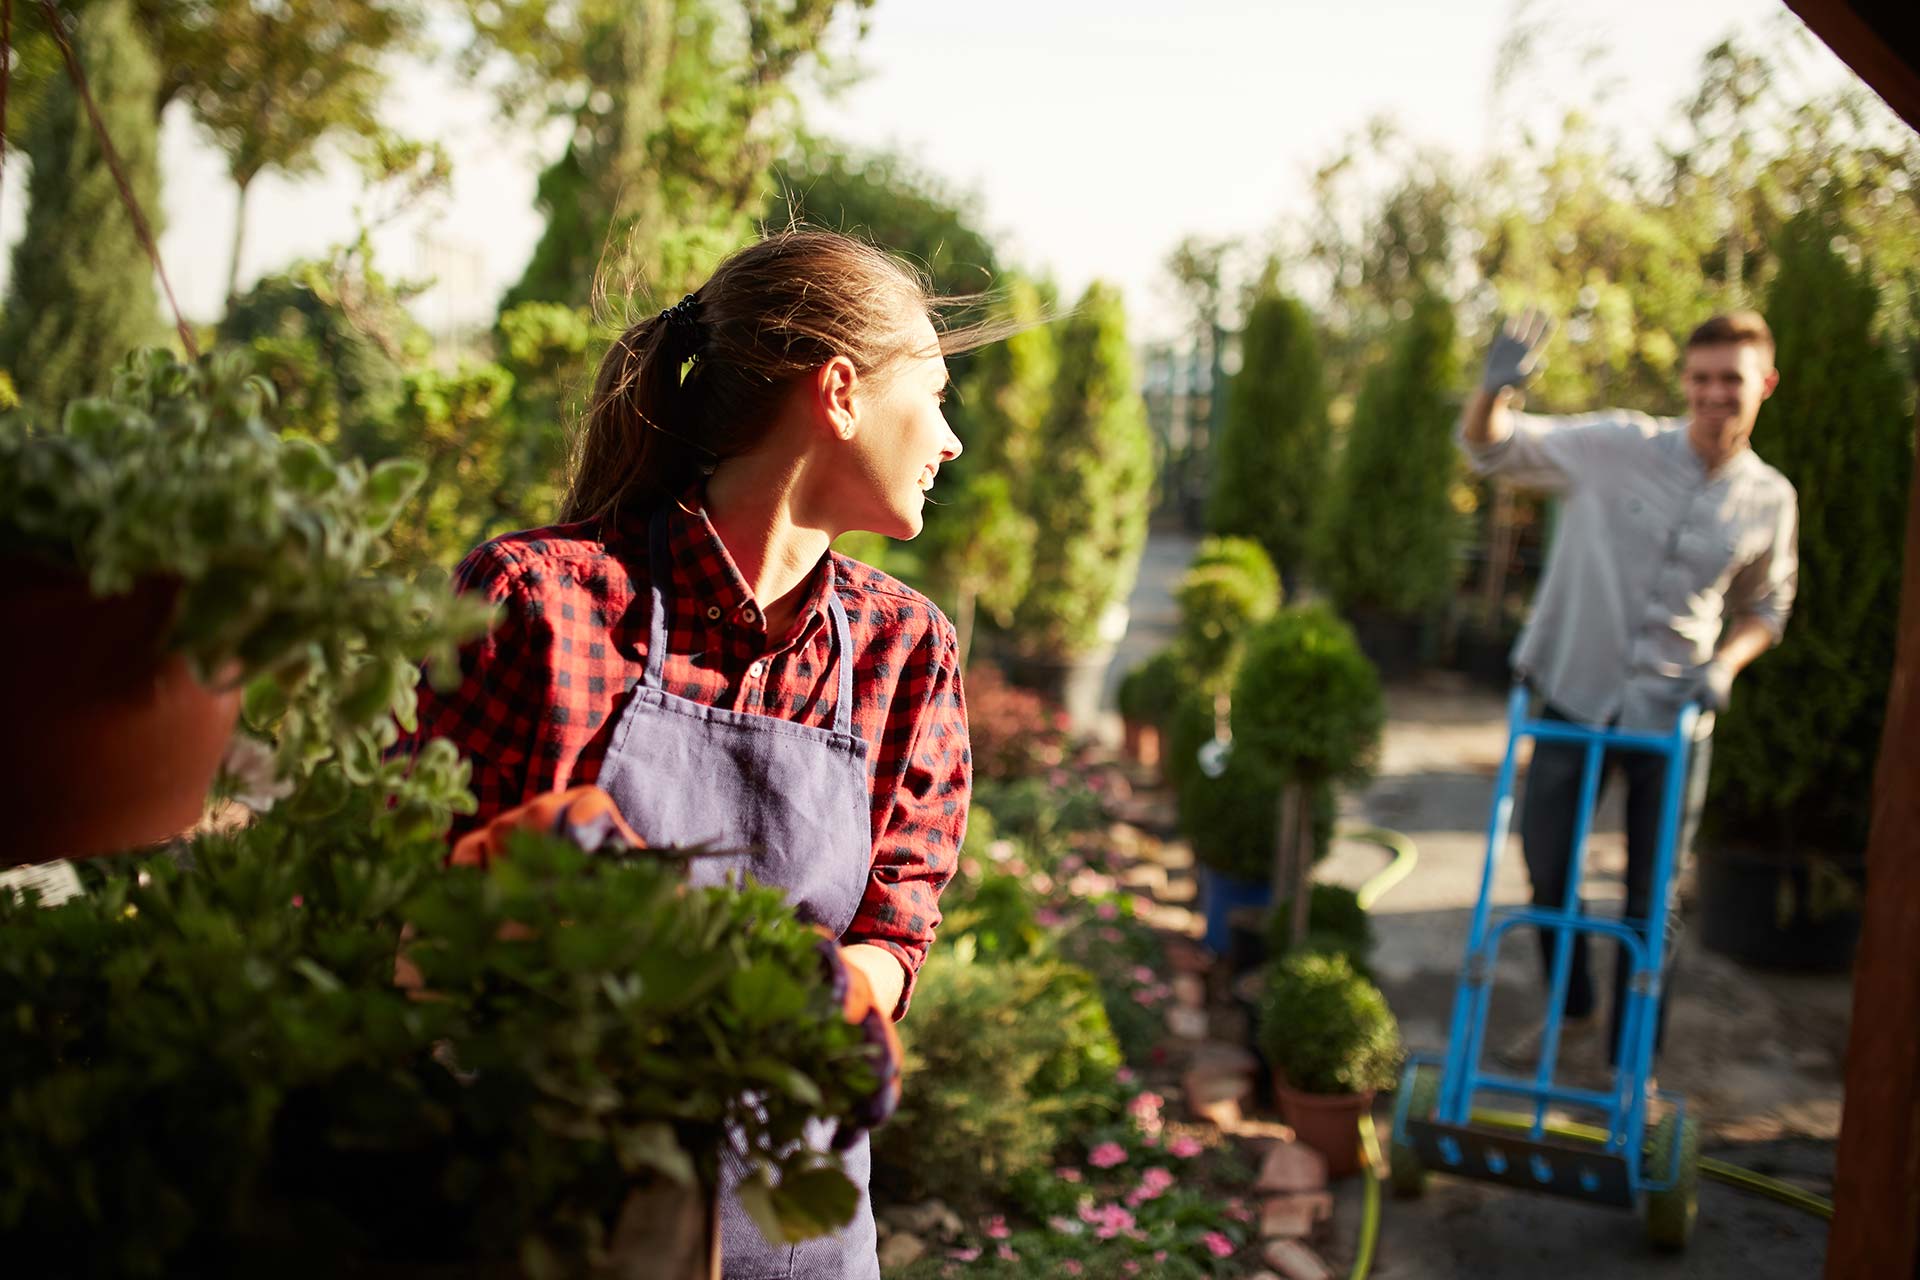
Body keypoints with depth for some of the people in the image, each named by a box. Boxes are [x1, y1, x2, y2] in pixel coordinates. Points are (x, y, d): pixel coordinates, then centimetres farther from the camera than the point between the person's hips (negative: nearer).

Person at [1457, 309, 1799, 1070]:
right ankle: (1573, 1013, 36)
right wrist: (1496, 388, -33)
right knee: (1546, 872, 12)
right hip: (1575, 699, 0)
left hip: (1672, 719, 1)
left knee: (1653, 903, 6)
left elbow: (1766, 606, 14)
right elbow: (1489, 448, -10)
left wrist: (1725, 664, -6)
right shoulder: (1616, 448, -9)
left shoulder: (1769, 501, -1)